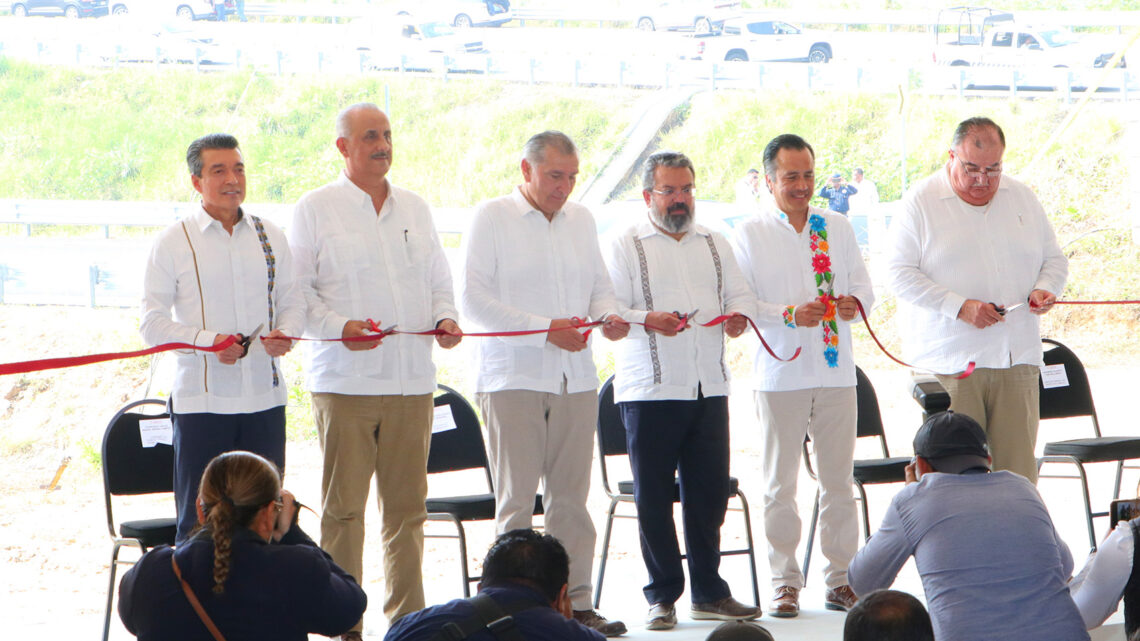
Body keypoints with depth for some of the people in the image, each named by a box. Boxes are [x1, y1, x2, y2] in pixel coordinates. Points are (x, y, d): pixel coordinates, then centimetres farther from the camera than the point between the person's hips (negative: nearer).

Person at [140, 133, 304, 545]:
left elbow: (292, 299, 16)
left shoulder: (268, 237, 12)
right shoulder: (174, 242, 0)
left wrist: (285, 333, -8)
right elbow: (152, 322, -3)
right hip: (201, 400, -4)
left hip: (265, 398, 4)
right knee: (198, 521, -3)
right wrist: (208, 341, -18)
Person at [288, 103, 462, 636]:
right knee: (343, 506, -4)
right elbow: (297, 289, -2)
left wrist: (445, 318, 1)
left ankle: (408, 615, 13)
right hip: (345, 381, -4)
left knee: (407, 503, 6)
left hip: (412, 381, 4)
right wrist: (339, 326, -17)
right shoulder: (317, 209, 2)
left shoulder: (415, 209, 16)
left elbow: (438, 281, 22)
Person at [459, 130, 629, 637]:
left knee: (571, 496, 6)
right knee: (517, 499, -5)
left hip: (575, 380, 5)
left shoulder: (581, 219, 15)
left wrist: (609, 315, -2)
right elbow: (473, 298, -9)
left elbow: (599, 283, 22)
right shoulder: (492, 217, -2)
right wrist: (546, 328, -15)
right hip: (513, 379, -5)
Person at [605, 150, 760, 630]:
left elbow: (739, 293, 16)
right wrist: (647, 320, -24)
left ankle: (709, 592, 15)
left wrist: (739, 315, -6)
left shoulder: (715, 244, 18)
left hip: (709, 388, 4)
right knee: (653, 496, -1)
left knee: (710, 492, 6)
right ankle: (662, 596, 7)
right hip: (650, 391, -4)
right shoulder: (626, 247, 3)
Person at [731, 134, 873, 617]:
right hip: (780, 373, -3)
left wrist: (854, 302, -11)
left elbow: (862, 284, 12)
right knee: (780, 482, 0)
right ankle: (785, 581, 7)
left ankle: (841, 576, 11)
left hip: (836, 371, 3)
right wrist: (789, 315, -18)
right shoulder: (750, 234, 3)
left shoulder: (837, 228, 13)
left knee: (838, 478, 4)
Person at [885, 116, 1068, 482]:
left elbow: (1054, 259, 22)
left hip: (1017, 359, 4)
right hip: (950, 362, -4)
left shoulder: (1021, 198, 14)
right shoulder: (921, 202, 0)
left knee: (1019, 470, 0)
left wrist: (1045, 288, -2)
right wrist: (959, 307, -16)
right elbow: (900, 274, -5)